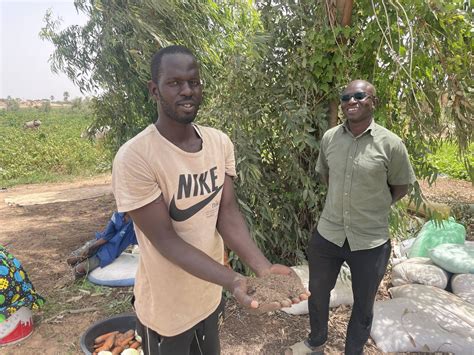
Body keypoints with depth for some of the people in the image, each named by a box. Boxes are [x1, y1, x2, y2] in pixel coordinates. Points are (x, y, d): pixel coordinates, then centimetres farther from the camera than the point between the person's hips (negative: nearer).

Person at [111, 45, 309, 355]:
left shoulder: (220, 142, -6)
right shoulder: (134, 157, -25)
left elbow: (227, 213, -10)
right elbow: (165, 239, -25)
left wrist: (263, 268, -25)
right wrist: (233, 280, -35)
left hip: (210, 294, 5)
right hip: (167, 308, -5)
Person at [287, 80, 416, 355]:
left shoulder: (391, 144, -14)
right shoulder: (329, 138, -3)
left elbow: (401, 187, 1)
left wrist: (375, 208, 4)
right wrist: (344, 200, 9)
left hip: (371, 241, -3)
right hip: (327, 234, 4)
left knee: (363, 305, 18)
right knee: (317, 293, 22)